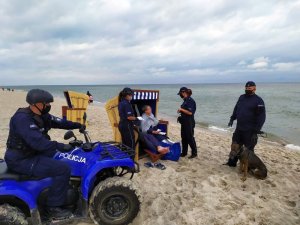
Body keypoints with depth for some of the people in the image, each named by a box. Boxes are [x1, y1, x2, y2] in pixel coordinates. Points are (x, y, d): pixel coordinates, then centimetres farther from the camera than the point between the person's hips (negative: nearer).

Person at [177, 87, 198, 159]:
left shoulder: (190, 101, -17)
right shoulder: (185, 100, 11)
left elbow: (190, 112, -22)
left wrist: (181, 109, -16)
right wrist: (180, 111, 6)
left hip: (189, 123, -9)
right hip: (184, 122, 9)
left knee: (190, 138, 0)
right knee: (184, 138, 14)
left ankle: (194, 153, 14)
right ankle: (184, 152, 24)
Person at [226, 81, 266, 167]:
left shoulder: (258, 100, -10)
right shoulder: (241, 97, 9)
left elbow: (261, 117, -13)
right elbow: (236, 109, 21)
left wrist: (256, 131, -17)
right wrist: (232, 119, 12)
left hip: (250, 131, -6)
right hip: (239, 129, 6)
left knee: (249, 150, 5)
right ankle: (232, 162, 31)